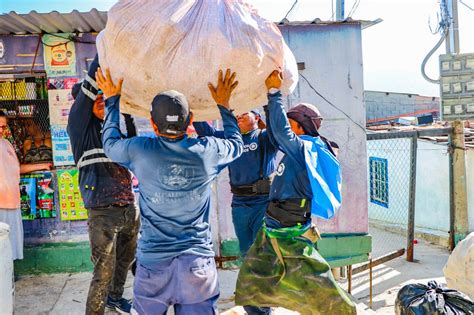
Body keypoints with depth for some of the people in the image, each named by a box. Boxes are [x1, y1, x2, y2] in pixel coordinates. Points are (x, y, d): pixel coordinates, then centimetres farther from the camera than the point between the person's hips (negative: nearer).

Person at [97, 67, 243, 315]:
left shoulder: (139, 150, -11)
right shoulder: (207, 151, -8)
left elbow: (110, 143, 13)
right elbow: (237, 143, 15)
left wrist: (112, 99, 24)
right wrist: (224, 105, 24)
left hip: (153, 262, 0)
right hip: (198, 263, 1)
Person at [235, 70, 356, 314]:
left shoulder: (304, 148, -18)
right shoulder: (299, 149, 8)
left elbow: (281, 130, -32)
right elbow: (276, 136, 22)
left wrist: (274, 92, -23)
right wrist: (269, 102, 17)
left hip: (289, 237, -10)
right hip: (272, 232, 10)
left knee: (318, 289, -2)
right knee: (251, 281, 22)